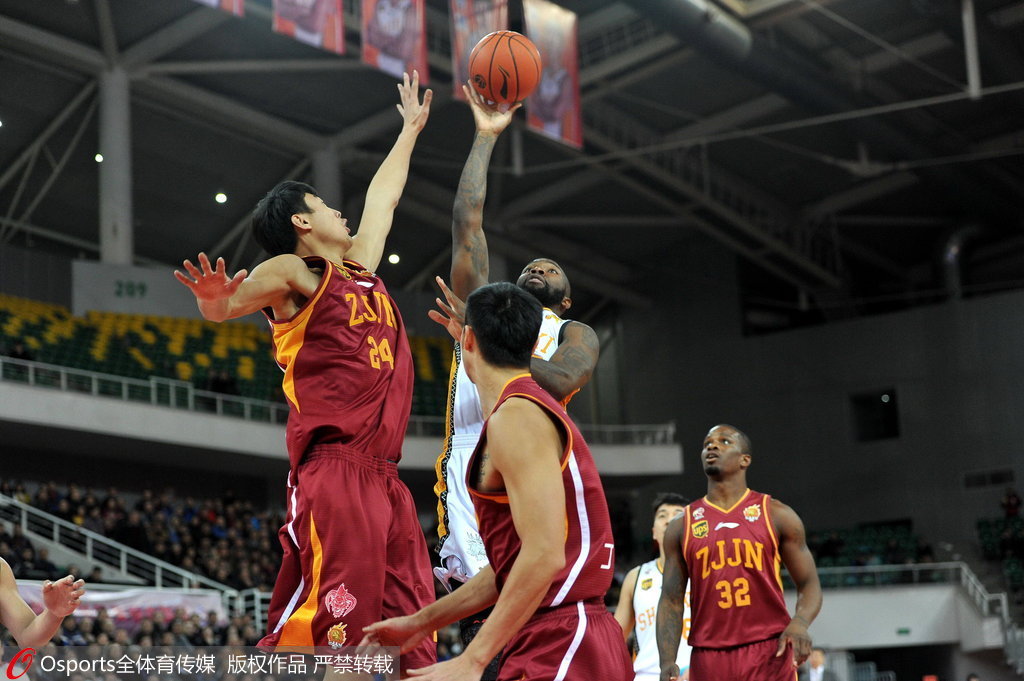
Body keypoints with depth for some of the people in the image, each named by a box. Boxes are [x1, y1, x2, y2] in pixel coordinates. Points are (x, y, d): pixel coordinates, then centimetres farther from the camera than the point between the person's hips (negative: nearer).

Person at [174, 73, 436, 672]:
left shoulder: (361, 268, 24)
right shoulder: (296, 274, 1)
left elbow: (383, 197, 38)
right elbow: (226, 306, -16)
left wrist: (411, 128, 48)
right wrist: (218, 298, -39)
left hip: (384, 477, 8)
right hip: (334, 470, -8)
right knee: (315, 624, -19)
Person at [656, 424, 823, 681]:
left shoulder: (776, 514, 5)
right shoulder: (681, 526, 10)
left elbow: (809, 583, 5)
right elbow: (671, 601, 8)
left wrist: (800, 623, -17)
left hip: (770, 652, -2)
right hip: (708, 658, 2)